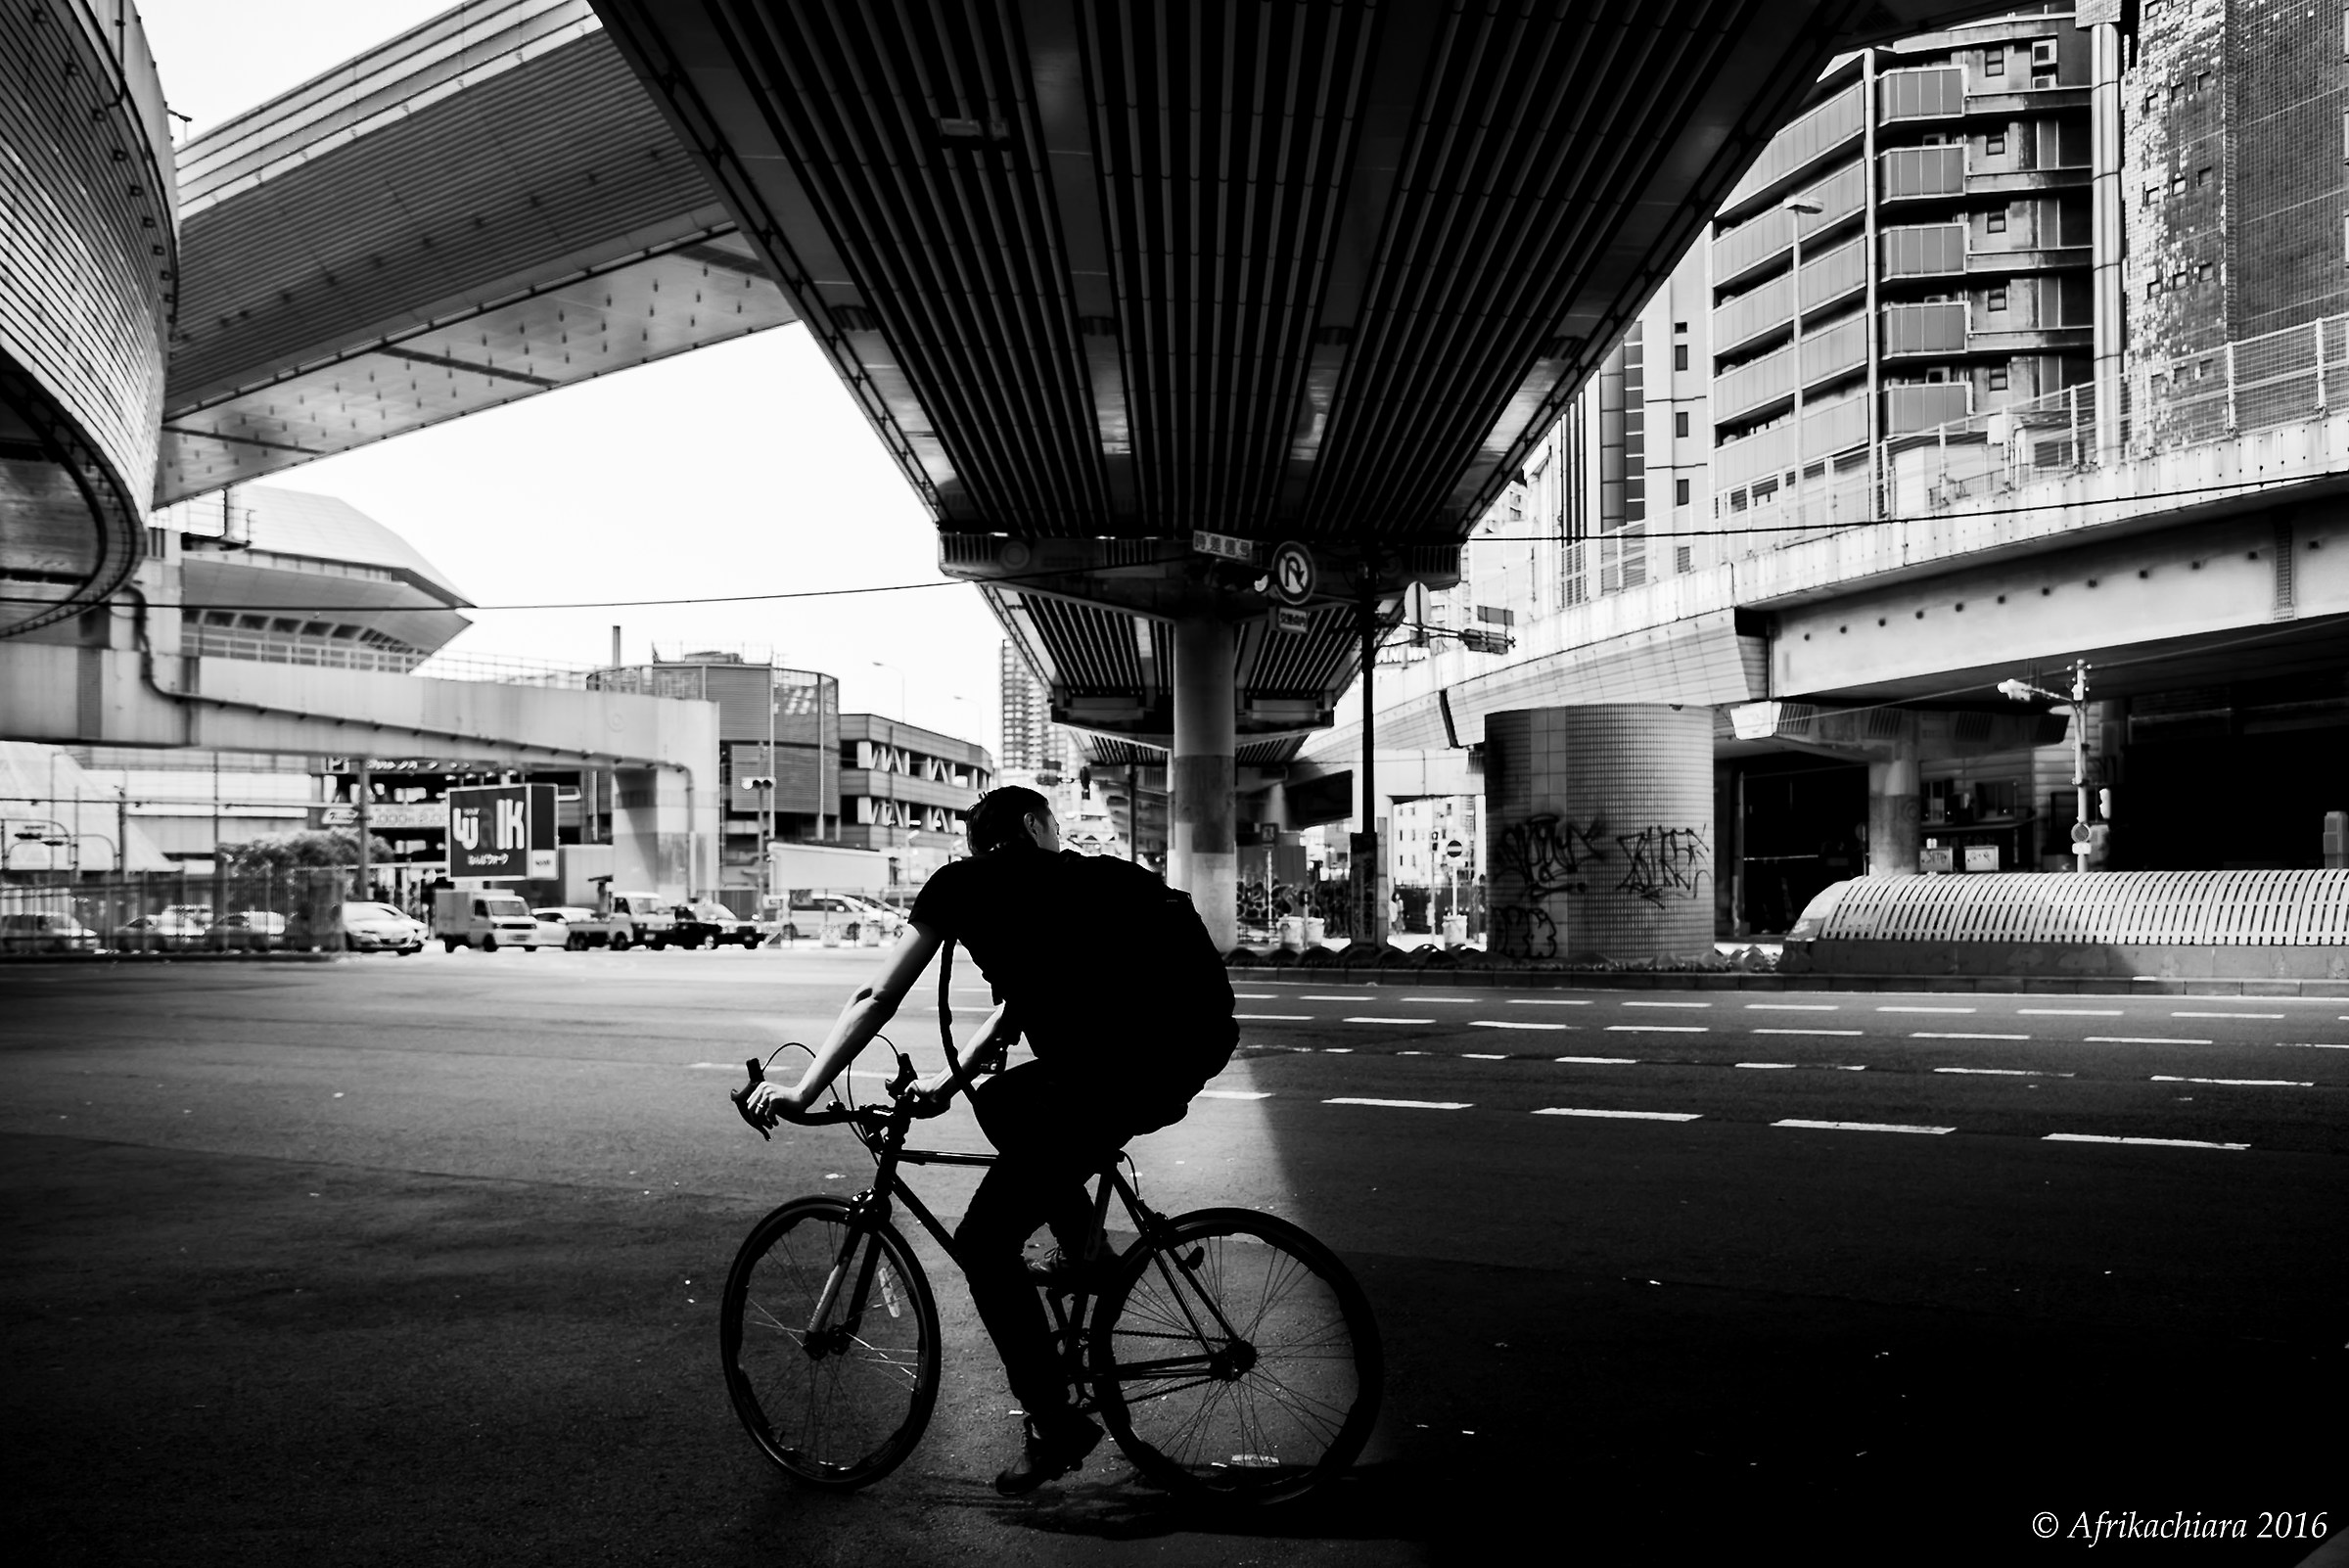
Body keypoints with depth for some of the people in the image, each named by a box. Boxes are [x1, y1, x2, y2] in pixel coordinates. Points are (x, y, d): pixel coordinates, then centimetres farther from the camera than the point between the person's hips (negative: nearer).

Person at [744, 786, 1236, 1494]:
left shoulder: (963, 884, 10)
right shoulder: (1074, 880, 27)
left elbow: (877, 1001, 11)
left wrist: (801, 1091, 19)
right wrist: (949, 1081, 44)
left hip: (1133, 1057, -7)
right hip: (1200, 1040, 7)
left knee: (984, 1244, 4)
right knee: (1001, 1102, 29)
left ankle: (1054, 1425, 10)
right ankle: (1080, 1253, 26)